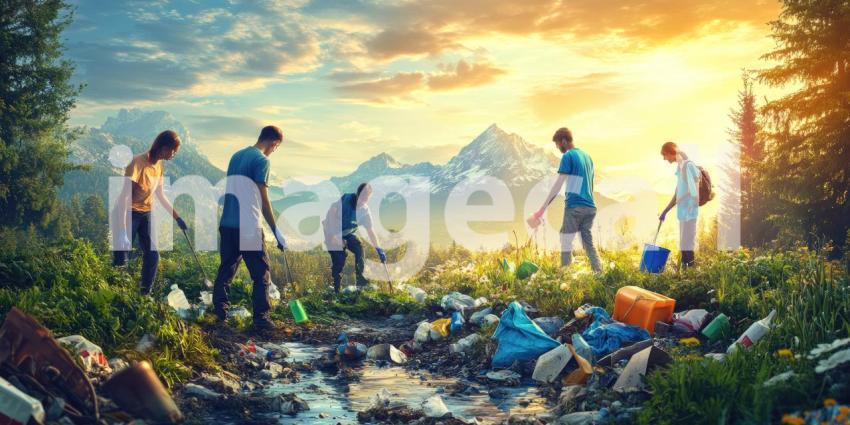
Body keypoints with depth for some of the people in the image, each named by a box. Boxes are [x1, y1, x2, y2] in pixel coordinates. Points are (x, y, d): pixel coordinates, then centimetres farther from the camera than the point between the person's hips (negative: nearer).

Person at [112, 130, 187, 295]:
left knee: (152, 255, 2)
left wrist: (177, 217, 15)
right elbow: (123, 197, -26)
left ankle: (145, 294, 13)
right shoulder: (138, 162, -23)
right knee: (121, 258, -6)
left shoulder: (159, 166, 1)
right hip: (129, 213, -7)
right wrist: (122, 232, -31)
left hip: (146, 213, 7)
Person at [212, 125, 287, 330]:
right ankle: (261, 317, -4)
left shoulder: (236, 156, 16)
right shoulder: (262, 160, -9)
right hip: (248, 226, -8)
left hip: (227, 223, 8)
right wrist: (276, 231, -9)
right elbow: (263, 199, -12)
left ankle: (219, 309, 19)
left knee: (226, 267, 16)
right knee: (261, 272, -1)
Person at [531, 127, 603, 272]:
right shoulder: (587, 156, 17)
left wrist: (543, 208, -13)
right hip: (590, 207, 7)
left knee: (566, 244, -2)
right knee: (589, 244, 11)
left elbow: (558, 184, -12)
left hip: (574, 206, -7)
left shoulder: (568, 156, -5)